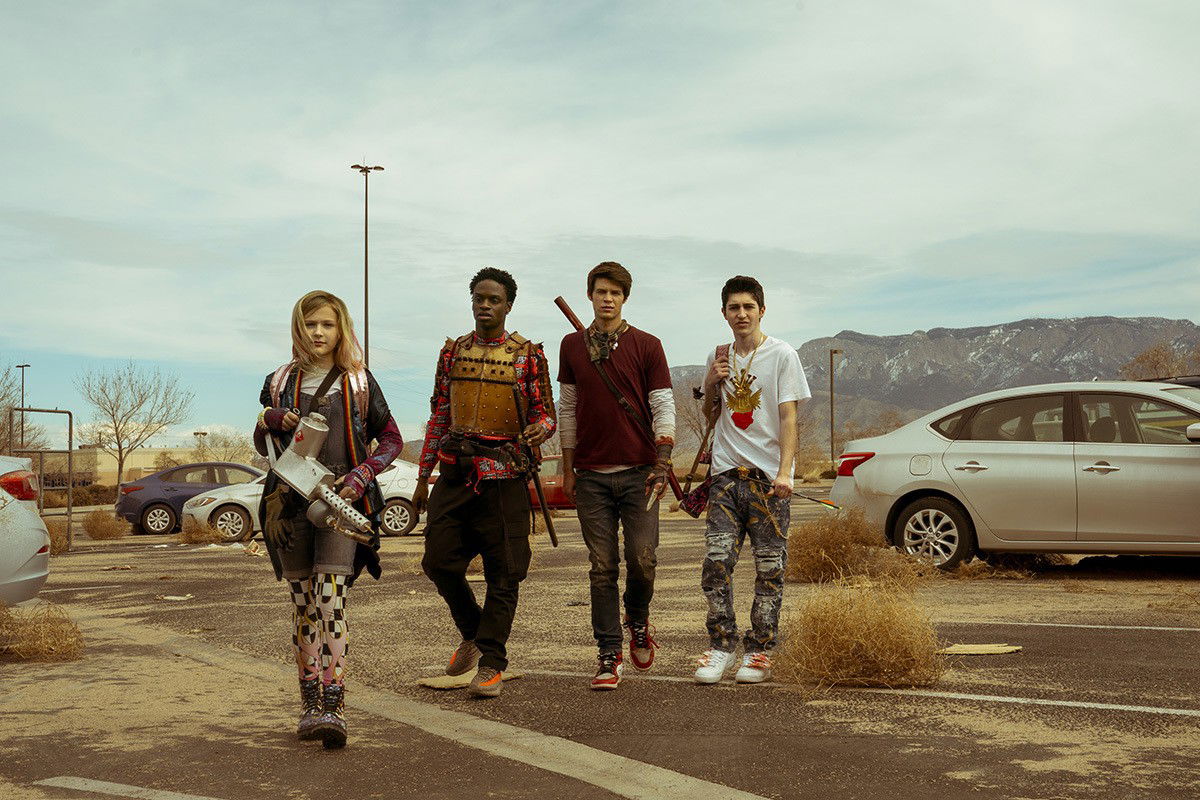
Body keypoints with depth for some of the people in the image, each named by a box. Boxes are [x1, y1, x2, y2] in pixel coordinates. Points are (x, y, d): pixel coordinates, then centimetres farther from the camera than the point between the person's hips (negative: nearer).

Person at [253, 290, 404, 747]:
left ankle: (333, 706, -19)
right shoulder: (280, 382, 13)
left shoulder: (358, 382, 6)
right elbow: (262, 446, 21)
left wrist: (360, 477, -8)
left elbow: (392, 440, 8)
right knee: (302, 602, 6)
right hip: (291, 501, 3)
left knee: (330, 597, -15)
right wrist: (269, 421, -2)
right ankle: (310, 703, 13)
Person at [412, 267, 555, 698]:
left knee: (503, 572, -2)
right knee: (439, 560, 2)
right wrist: (423, 479, 14)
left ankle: (491, 662, 8)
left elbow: (545, 415, 3)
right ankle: (472, 633, 27)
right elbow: (438, 417, 15)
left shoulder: (528, 355, 1)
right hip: (455, 472, 4)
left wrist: (538, 429, -23)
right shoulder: (453, 352, 12)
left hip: (504, 475, -3)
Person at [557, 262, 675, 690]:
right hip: (591, 475, 2)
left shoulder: (646, 346, 2)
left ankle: (638, 619, 26)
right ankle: (610, 654, 9)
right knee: (602, 567, 1)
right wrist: (568, 468, 11)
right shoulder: (572, 346, 10)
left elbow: (663, 406, 1)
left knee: (642, 560, -5)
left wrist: (662, 464, -10)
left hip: (638, 470, -1)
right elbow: (567, 408, 14)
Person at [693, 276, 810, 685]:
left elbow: (788, 418, -6)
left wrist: (784, 471, -17)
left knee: (769, 569, 1)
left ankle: (759, 652, 9)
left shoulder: (782, 355, 0)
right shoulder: (719, 359, 13)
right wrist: (711, 386, 2)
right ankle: (721, 645, 6)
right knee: (716, 562, -4)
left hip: (768, 477, -3)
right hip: (727, 474, 4)